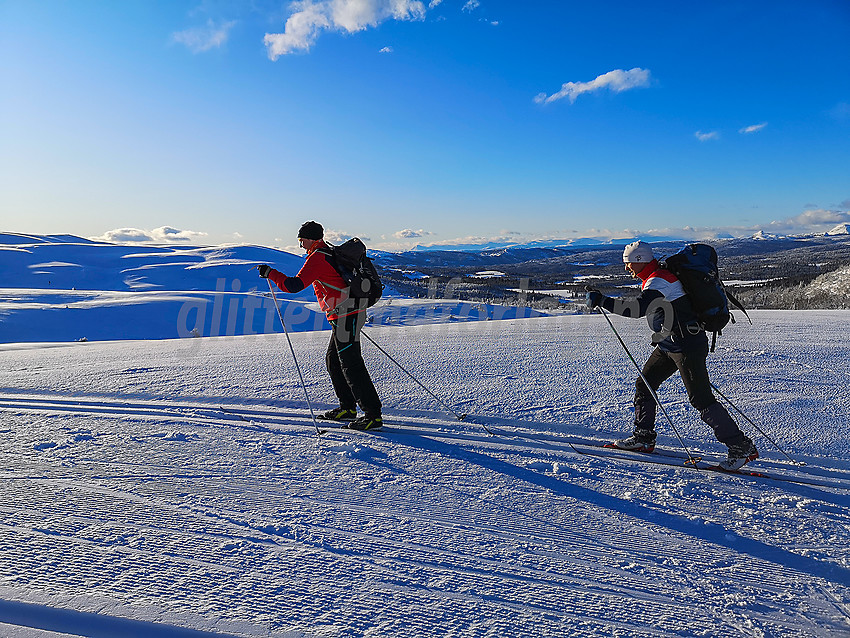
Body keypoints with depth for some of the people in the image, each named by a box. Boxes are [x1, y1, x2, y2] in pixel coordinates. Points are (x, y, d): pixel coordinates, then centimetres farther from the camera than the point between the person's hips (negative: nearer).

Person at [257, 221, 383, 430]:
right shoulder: (333, 254, 18)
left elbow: (295, 285, -19)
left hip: (344, 316, -10)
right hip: (354, 312, 10)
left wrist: (270, 273, -9)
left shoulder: (318, 258, -12)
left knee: (351, 364, -8)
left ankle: (373, 414, -6)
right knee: (333, 360, 17)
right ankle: (348, 407, 23)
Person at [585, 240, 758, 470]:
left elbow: (638, 308, -36)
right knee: (644, 385, 12)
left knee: (701, 398, -8)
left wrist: (602, 301, -32)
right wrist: (662, 335, 26)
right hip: (669, 345, 11)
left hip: (686, 345, -11)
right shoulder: (655, 278, 13)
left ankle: (741, 447, 1)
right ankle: (643, 437, 22)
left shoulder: (658, 281, -20)